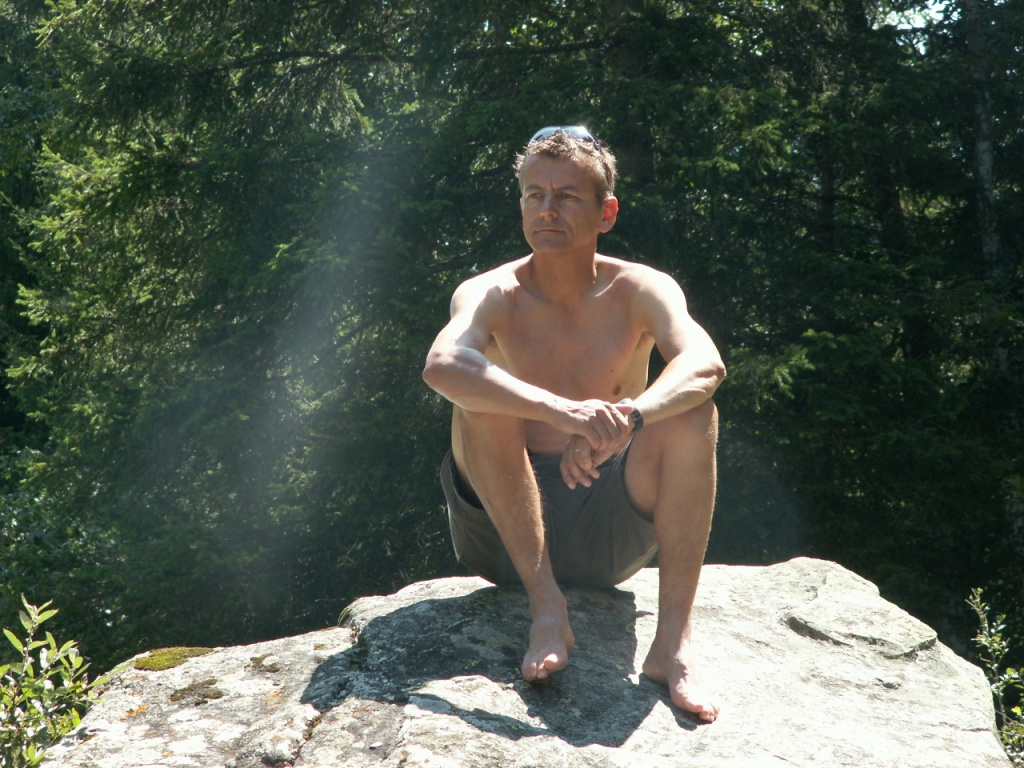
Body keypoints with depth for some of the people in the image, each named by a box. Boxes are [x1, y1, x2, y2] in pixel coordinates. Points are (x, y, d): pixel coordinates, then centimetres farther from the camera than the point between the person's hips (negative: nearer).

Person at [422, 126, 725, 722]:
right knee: (479, 397, -24)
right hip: (509, 529, 0)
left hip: (613, 533, 1)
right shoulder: (492, 295, -7)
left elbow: (705, 364, -25)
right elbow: (442, 364, -32)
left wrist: (629, 417, -46)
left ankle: (674, 640, -25)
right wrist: (561, 411, -47)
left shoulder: (641, 291, -4)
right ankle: (547, 606, -25)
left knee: (693, 410, -23)